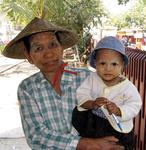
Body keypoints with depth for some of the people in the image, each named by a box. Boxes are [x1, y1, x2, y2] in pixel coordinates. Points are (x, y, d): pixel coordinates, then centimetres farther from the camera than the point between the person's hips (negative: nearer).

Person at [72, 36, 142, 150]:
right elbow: (81, 94, -14)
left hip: (118, 129, -1)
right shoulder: (92, 79, -10)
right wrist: (91, 104, -34)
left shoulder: (127, 86, -16)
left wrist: (117, 110, -35)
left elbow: (134, 106, -17)